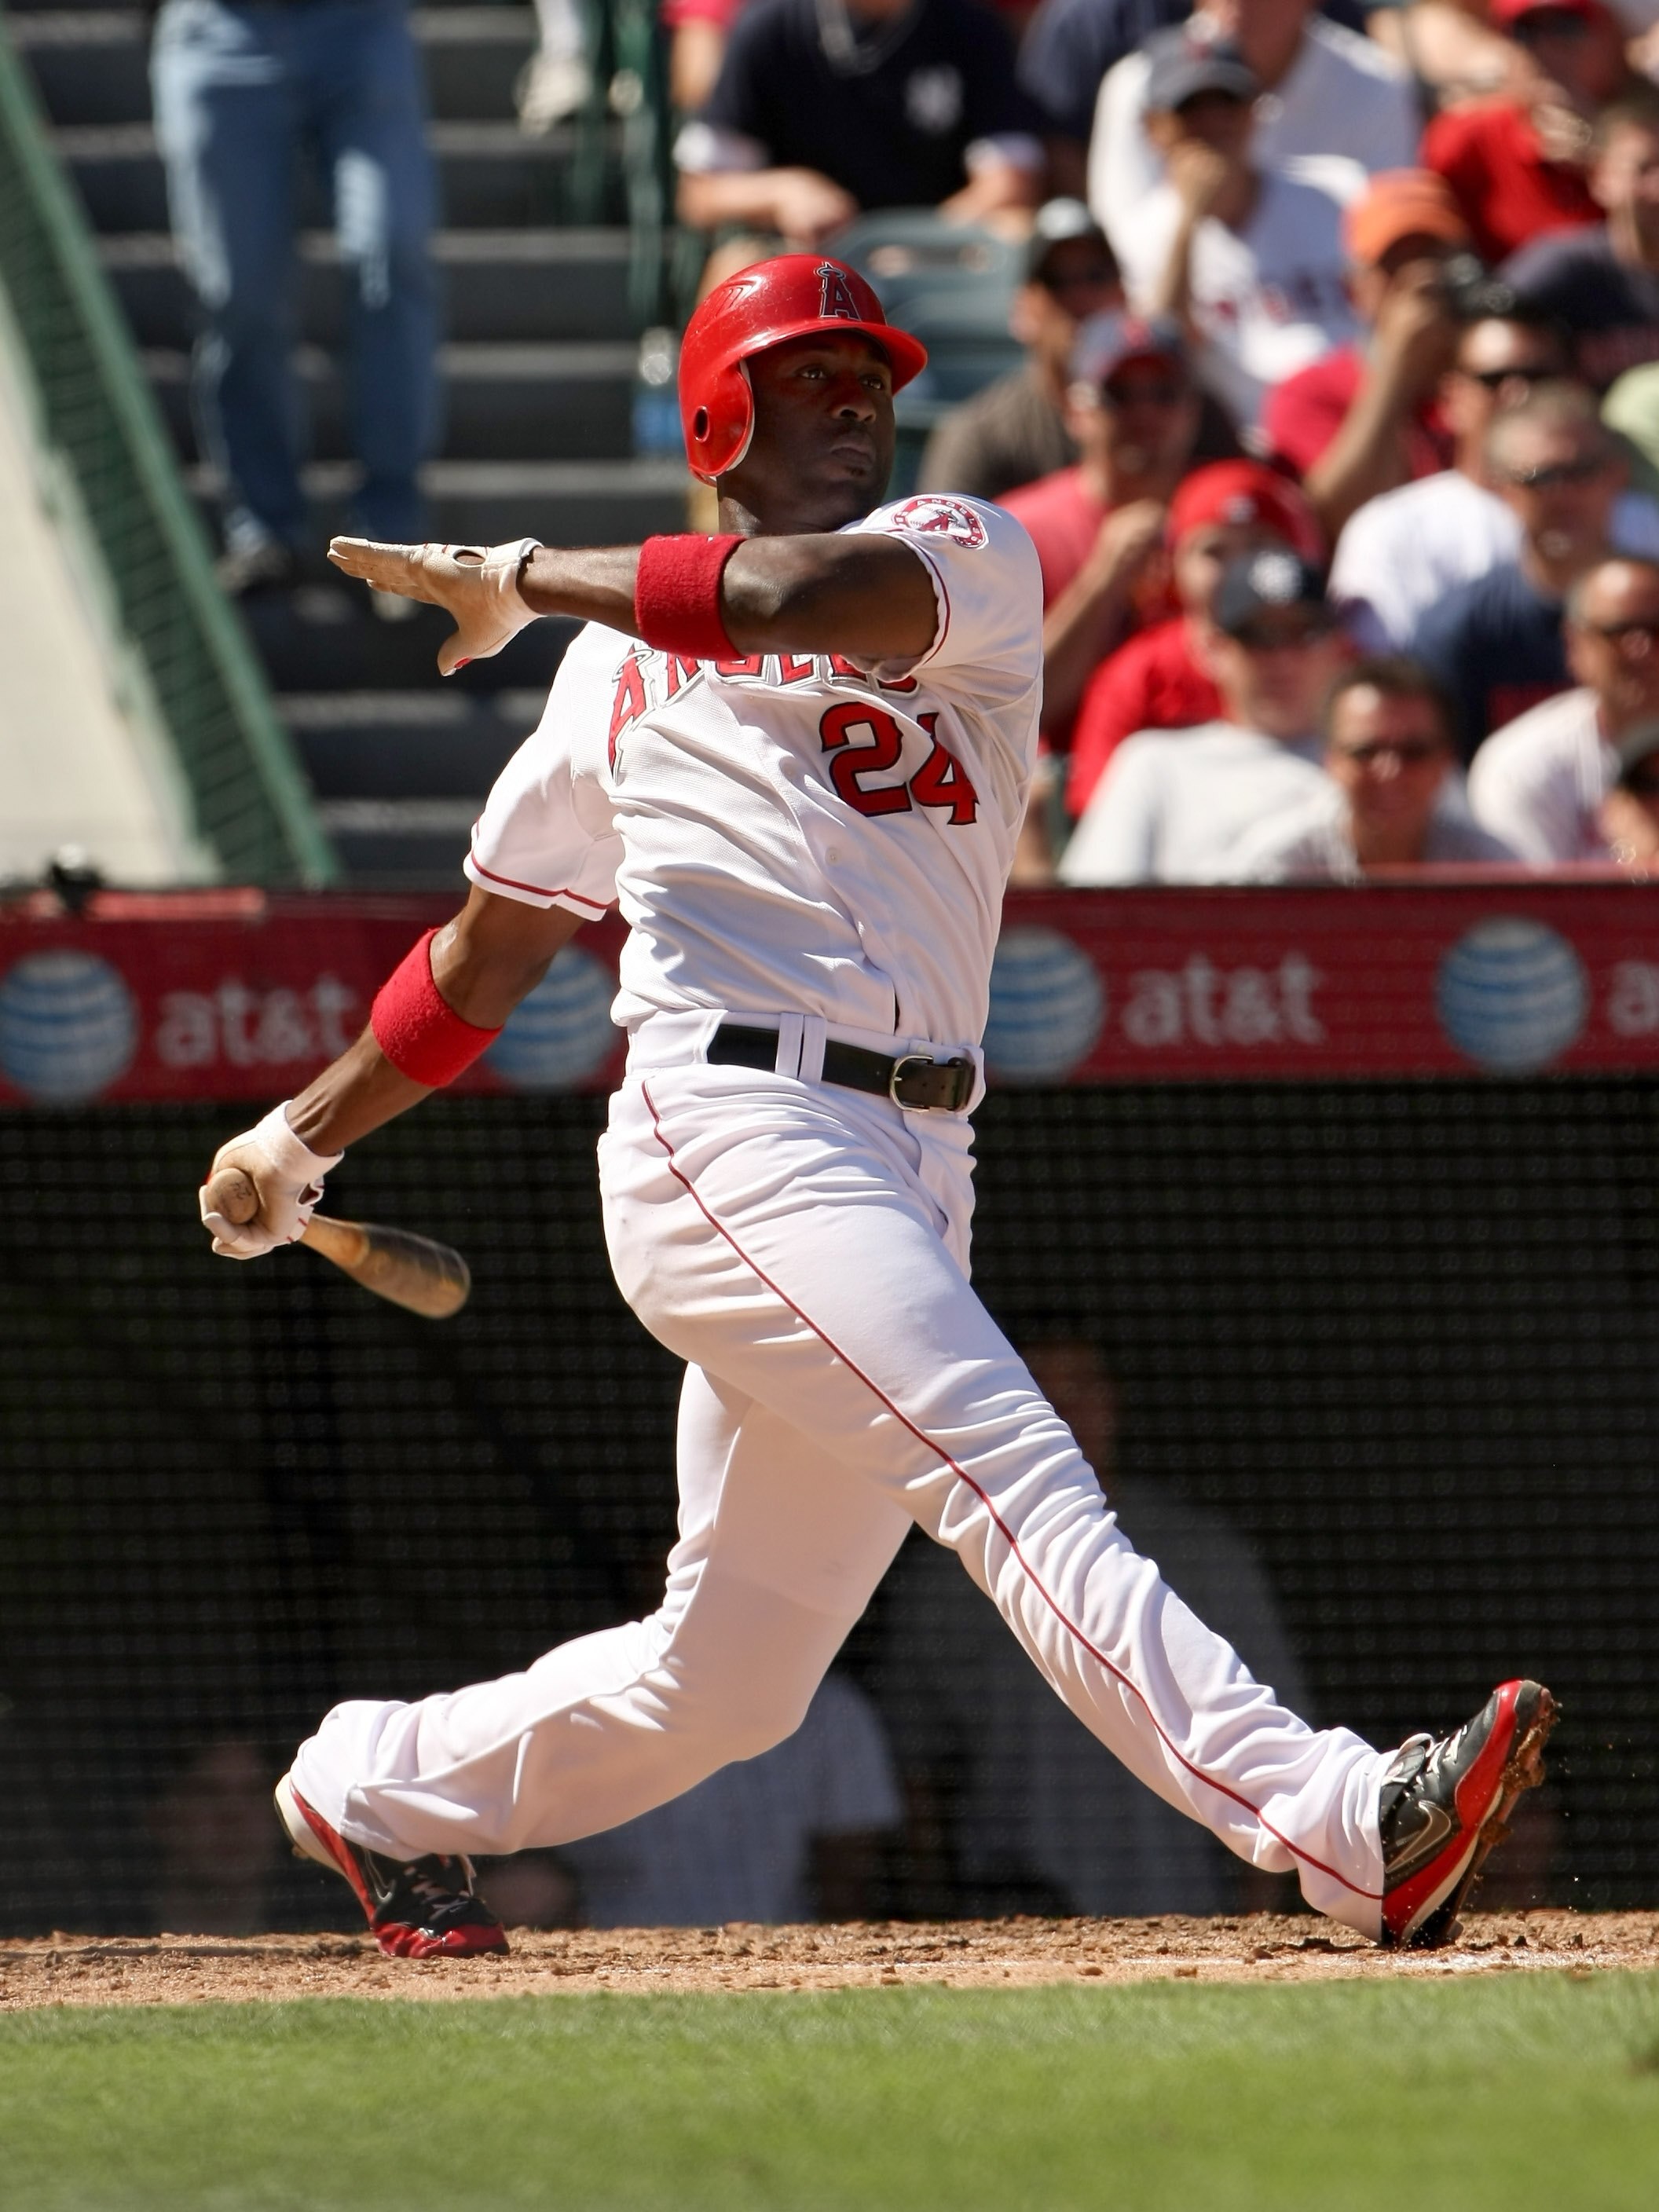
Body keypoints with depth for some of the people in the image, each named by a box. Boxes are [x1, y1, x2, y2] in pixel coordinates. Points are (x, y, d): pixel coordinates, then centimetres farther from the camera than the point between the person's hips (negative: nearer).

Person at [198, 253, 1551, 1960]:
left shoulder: (965, 559, 11)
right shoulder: (616, 673, 16)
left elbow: (799, 599, -12)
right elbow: (491, 943, 27)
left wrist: (525, 580, -2)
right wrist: (305, 1133, 29)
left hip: (908, 1169, 3)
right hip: (731, 1131, -3)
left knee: (730, 1676, 8)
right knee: (1012, 1470, -23)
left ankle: (376, 1792, 31)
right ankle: (1336, 1823, -39)